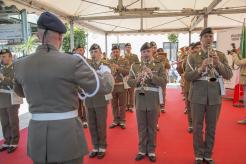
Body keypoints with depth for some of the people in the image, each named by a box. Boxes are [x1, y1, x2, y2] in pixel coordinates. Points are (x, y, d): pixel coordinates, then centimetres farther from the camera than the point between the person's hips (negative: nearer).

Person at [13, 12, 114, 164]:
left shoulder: (20, 65, -2)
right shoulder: (73, 62, -17)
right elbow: (105, 87, -8)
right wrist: (106, 72, 13)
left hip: (37, 135, 5)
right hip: (67, 133, -4)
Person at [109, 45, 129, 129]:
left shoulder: (125, 60, 0)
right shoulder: (109, 62, 7)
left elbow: (127, 72, -10)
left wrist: (118, 68, -20)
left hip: (122, 85, -2)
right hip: (112, 85, 2)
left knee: (122, 105, 6)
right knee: (114, 105, 9)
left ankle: (122, 121, 17)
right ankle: (115, 120, 21)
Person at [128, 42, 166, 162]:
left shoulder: (159, 65, 0)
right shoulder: (135, 66, 6)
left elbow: (163, 81, -9)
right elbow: (129, 82, 2)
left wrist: (152, 76, -22)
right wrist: (137, 79, -18)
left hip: (153, 100, -1)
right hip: (140, 100, 2)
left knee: (152, 127, 10)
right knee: (141, 127, 11)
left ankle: (151, 151, 24)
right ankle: (142, 150, 26)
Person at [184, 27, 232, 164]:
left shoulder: (221, 55, 6)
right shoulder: (193, 57, 2)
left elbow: (229, 75, -2)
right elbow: (187, 76, -6)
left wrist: (218, 63, -18)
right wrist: (201, 68, -22)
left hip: (215, 95, 2)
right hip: (198, 95, -1)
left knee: (211, 127, 11)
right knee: (197, 126, 6)